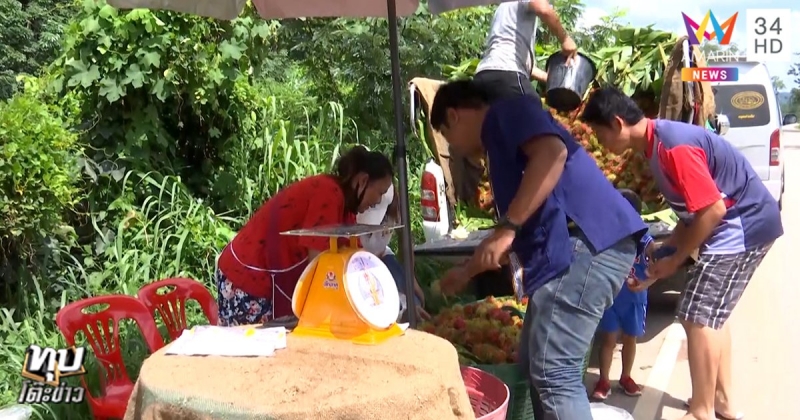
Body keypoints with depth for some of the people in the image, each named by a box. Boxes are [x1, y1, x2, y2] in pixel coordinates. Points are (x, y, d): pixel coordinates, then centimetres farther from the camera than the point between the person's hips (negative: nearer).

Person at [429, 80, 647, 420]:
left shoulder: (505, 112, 3)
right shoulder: (502, 142, 30)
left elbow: (552, 153, -20)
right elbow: (527, 231, 38)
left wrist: (506, 228, -20)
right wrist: (466, 273, 49)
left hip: (584, 242, -10)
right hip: (571, 247, 10)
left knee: (554, 373, -10)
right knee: (536, 365, 16)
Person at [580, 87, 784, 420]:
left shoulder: (672, 146, -25)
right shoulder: (657, 142, 7)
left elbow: (712, 209, -24)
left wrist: (675, 260, -14)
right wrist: (667, 245, 6)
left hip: (743, 226, -10)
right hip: (740, 224, 10)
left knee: (697, 317, -7)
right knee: (713, 315, 17)